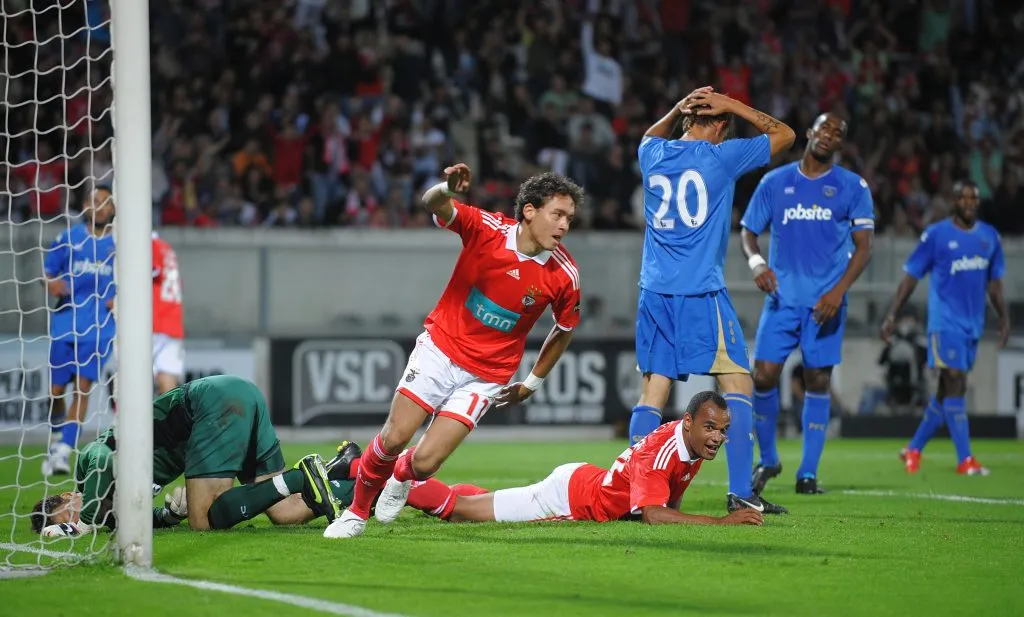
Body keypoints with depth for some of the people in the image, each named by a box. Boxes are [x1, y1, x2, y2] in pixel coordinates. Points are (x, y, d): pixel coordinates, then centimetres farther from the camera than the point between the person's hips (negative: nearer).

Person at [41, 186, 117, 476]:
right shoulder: (69, 238, 7)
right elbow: (47, 271, 10)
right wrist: (50, 284, -13)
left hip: (99, 328, -2)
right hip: (65, 321, 2)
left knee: (83, 387, -12)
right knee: (56, 389, 3)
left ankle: (64, 451, -13)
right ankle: (58, 436, 29)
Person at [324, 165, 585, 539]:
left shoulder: (564, 275, -11)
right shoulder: (486, 228, -16)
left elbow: (565, 330, 7)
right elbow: (433, 205, -28)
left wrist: (531, 384, 11)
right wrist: (447, 189, -52)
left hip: (485, 377, 1)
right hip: (440, 348, 0)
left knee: (424, 463, -9)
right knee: (394, 438, -8)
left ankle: (402, 475, 30)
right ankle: (357, 511, 18)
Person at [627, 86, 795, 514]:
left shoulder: (653, 156, 8)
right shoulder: (721, 157, -5)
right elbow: (784, 134, 9)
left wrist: (678, 109, 21)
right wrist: (731, 106, 9)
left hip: (654, 294, 5)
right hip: (702, 294, -5)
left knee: (652, 394, 6)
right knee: (737, 386, 0)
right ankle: (739, 493, -7)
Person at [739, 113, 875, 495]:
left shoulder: (853, 188, 4)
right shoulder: (774, 182, 9)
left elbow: (863, 247, 1)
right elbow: (748, 231, 12)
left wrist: (839, 290, -13)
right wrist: (756, 262, -10)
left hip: (825, 302, -1)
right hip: (781, 297, 1)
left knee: (818, 381, 0)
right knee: (763, 376, -8)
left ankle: (808, 473, 7)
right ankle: (768, 460, 11)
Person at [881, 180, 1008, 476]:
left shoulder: (990, 237, 10)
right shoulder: (936, 235, -5)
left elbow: (994, 282, 20)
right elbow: (911, 276, -1)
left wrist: (1004, 317, 12)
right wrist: (892, 315, -5)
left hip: (973, 326, 6)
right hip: (945, 321, -6)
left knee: (947, 392, 10)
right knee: (955, 384, -13)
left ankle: (913, 449, 23)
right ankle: (965, 460, -13)